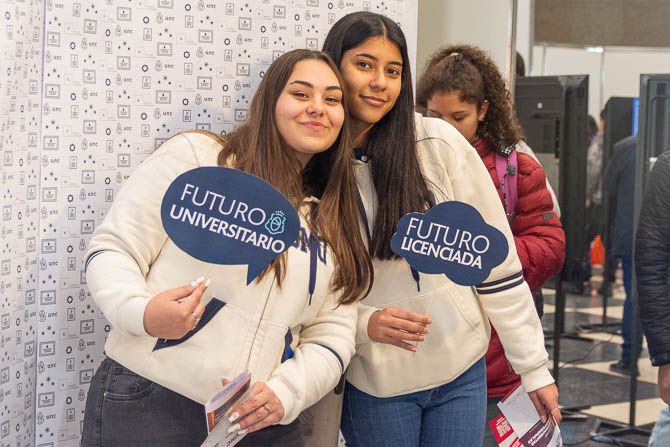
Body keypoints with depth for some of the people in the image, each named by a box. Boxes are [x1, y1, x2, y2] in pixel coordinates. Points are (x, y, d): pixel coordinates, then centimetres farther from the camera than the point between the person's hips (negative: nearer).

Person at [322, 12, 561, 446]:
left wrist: (534, 366, -4)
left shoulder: (439, 144, -9)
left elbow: (496, 258, -5)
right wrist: (364, 324, -19)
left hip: (462, 372, 0)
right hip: (372, 383, 0)